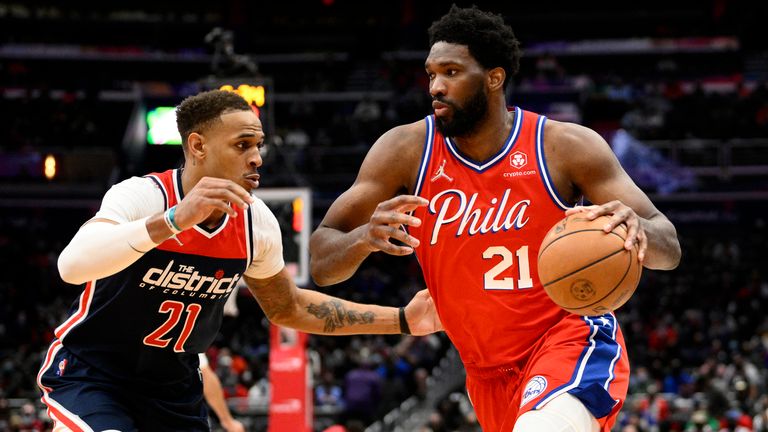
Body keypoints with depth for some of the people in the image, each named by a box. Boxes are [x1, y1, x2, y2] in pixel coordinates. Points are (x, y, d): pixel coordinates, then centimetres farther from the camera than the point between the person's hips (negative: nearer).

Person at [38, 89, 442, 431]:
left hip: (173, 383, 6)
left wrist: (402, 320, 5)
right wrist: (174, 220, -51)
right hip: (89, 372, -6)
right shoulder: (141, 196, -25)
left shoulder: (257, 223, -7)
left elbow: (287, 308, 11)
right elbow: (72, 265, -43)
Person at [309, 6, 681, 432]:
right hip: (489, 375, 4)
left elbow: (669, 248, -9)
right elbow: (321, 262, -6)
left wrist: (637, 230, -34)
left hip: (571, 337, -4)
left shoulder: (565, 147, -10)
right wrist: (365, 237, -30)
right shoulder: (406, 151, -6)